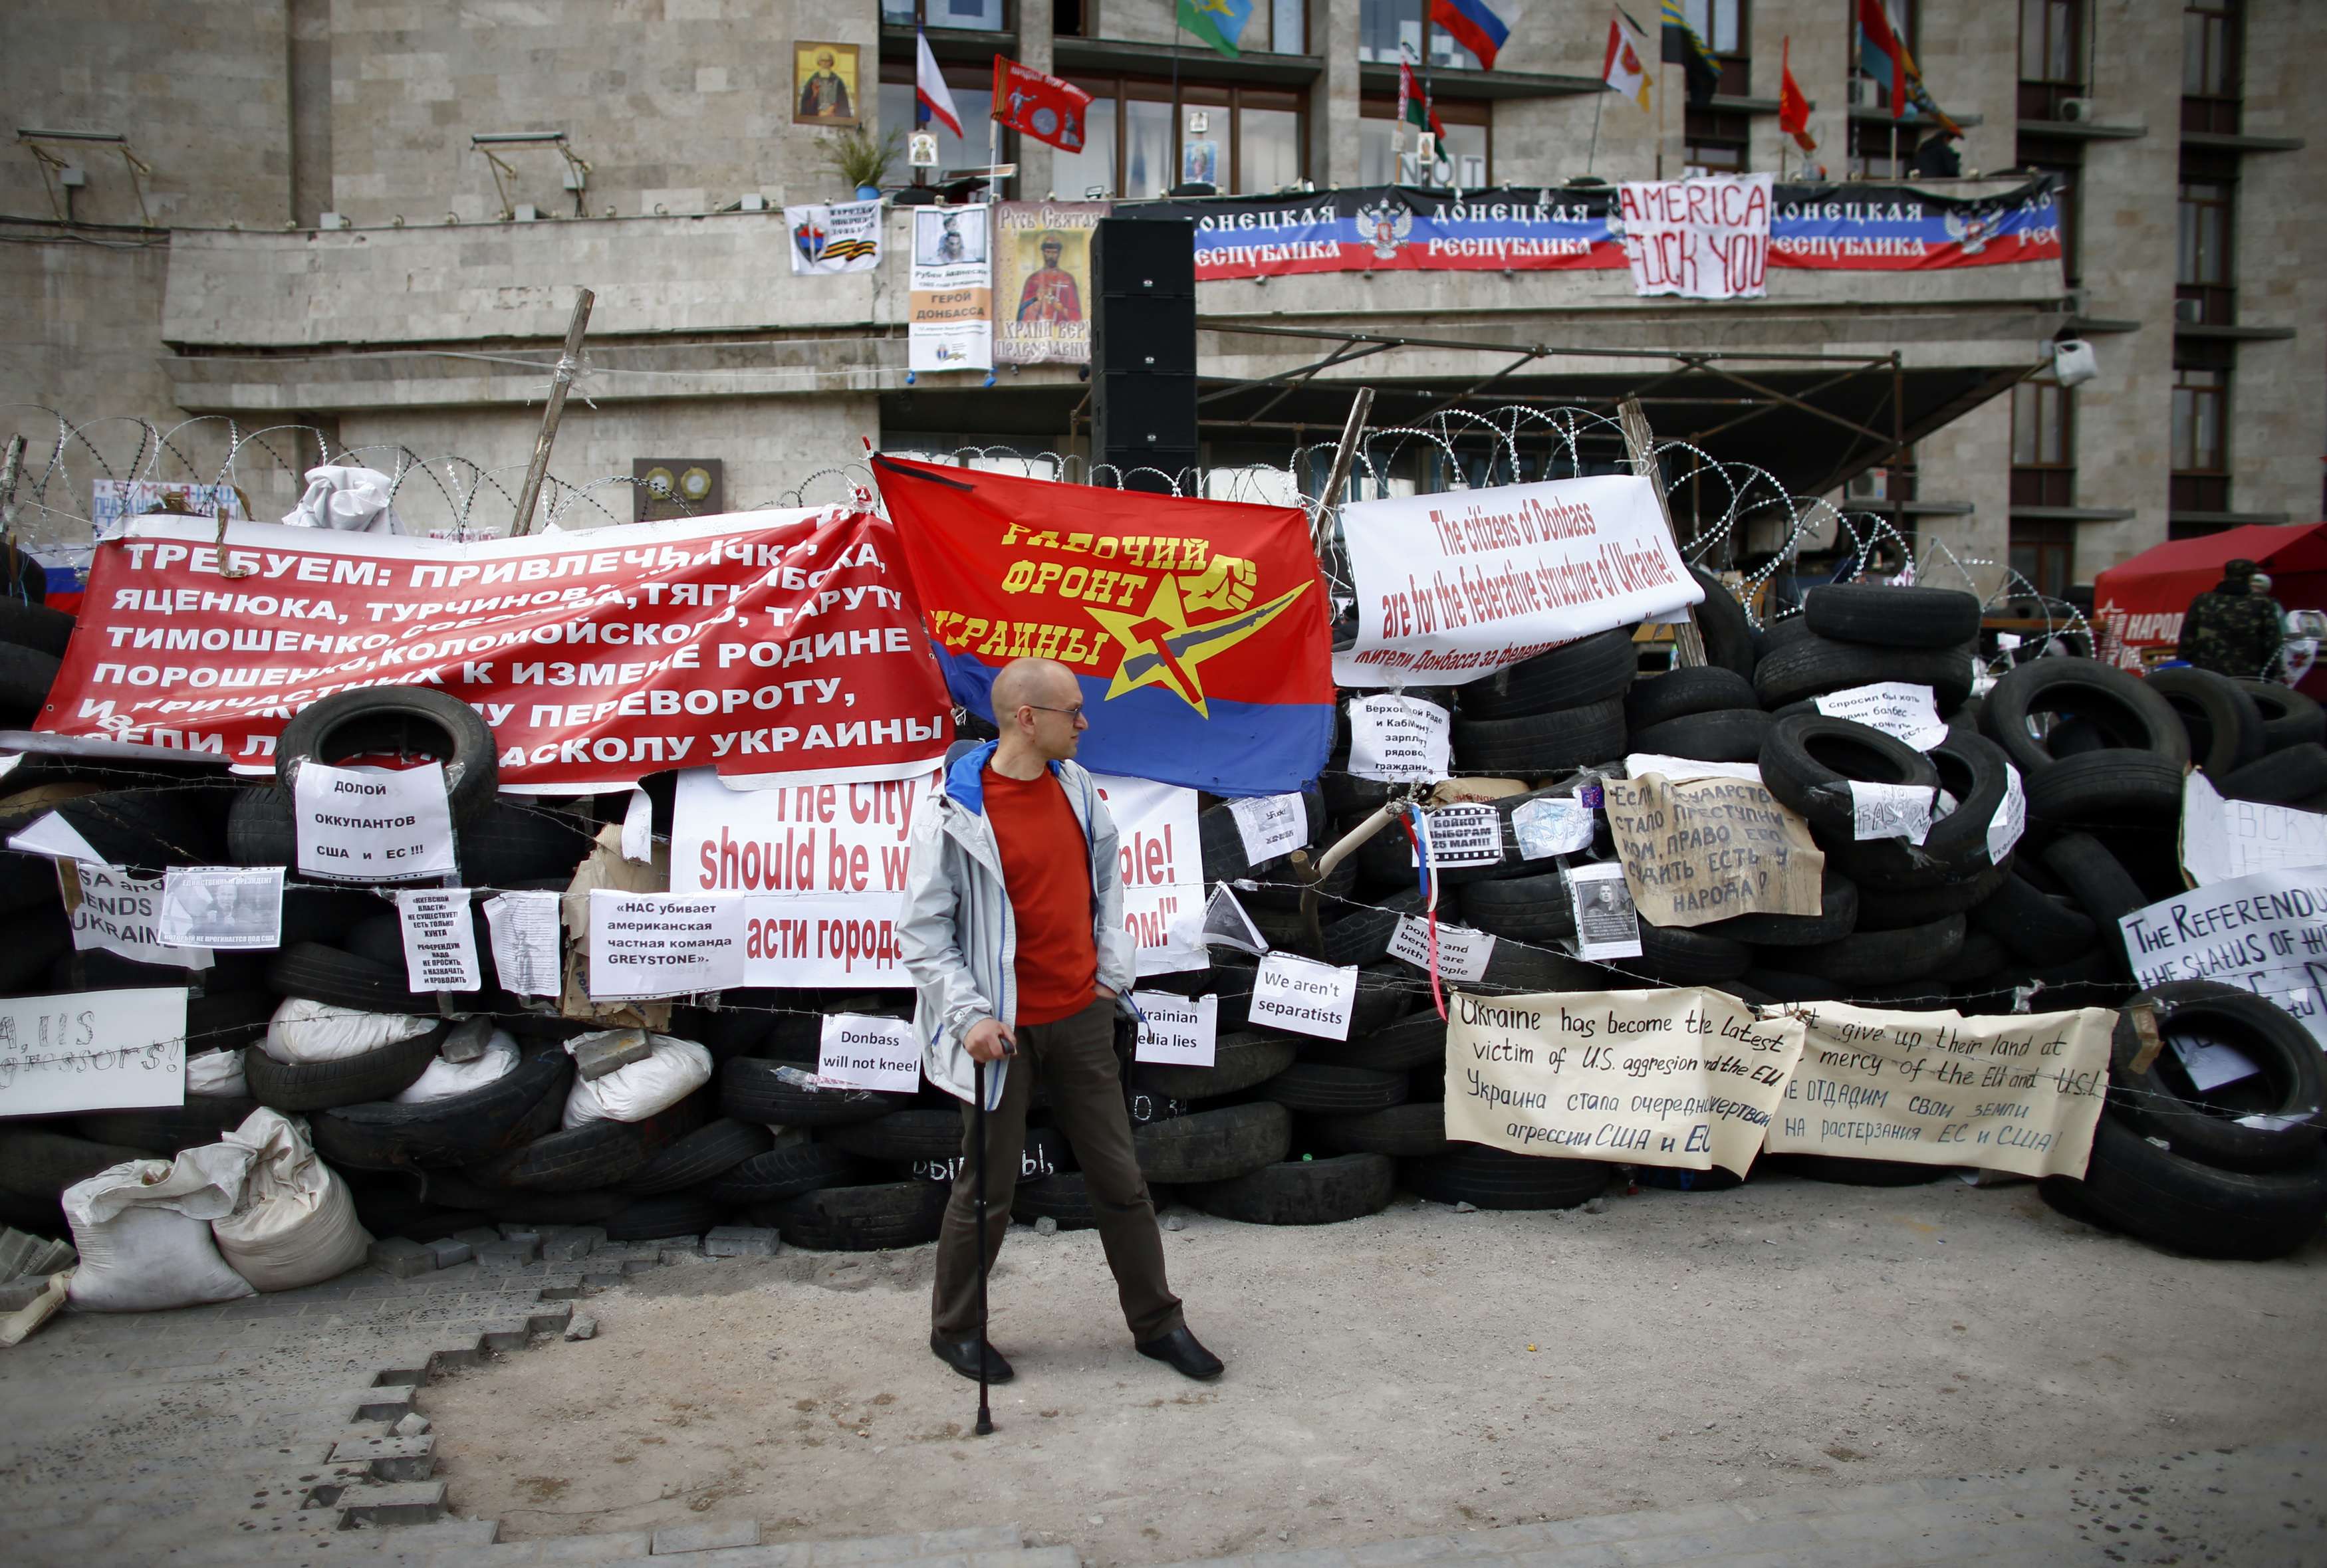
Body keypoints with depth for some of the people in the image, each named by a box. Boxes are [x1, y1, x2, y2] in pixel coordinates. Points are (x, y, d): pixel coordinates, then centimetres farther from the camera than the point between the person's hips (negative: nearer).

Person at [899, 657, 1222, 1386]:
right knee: (987, 1190, 7)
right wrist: (969, 1016, -18)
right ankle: (954, 1331, 27)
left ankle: (1157, 1322, 25)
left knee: (1119, 1176, 12)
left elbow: (1106, 879, 17)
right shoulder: (951, 811, -15)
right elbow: (922, 929, -12)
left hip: (1080, 1017, 6)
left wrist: (1112, 971, 9)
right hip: (1004, 1031, -5)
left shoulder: (1076, 785, 4)